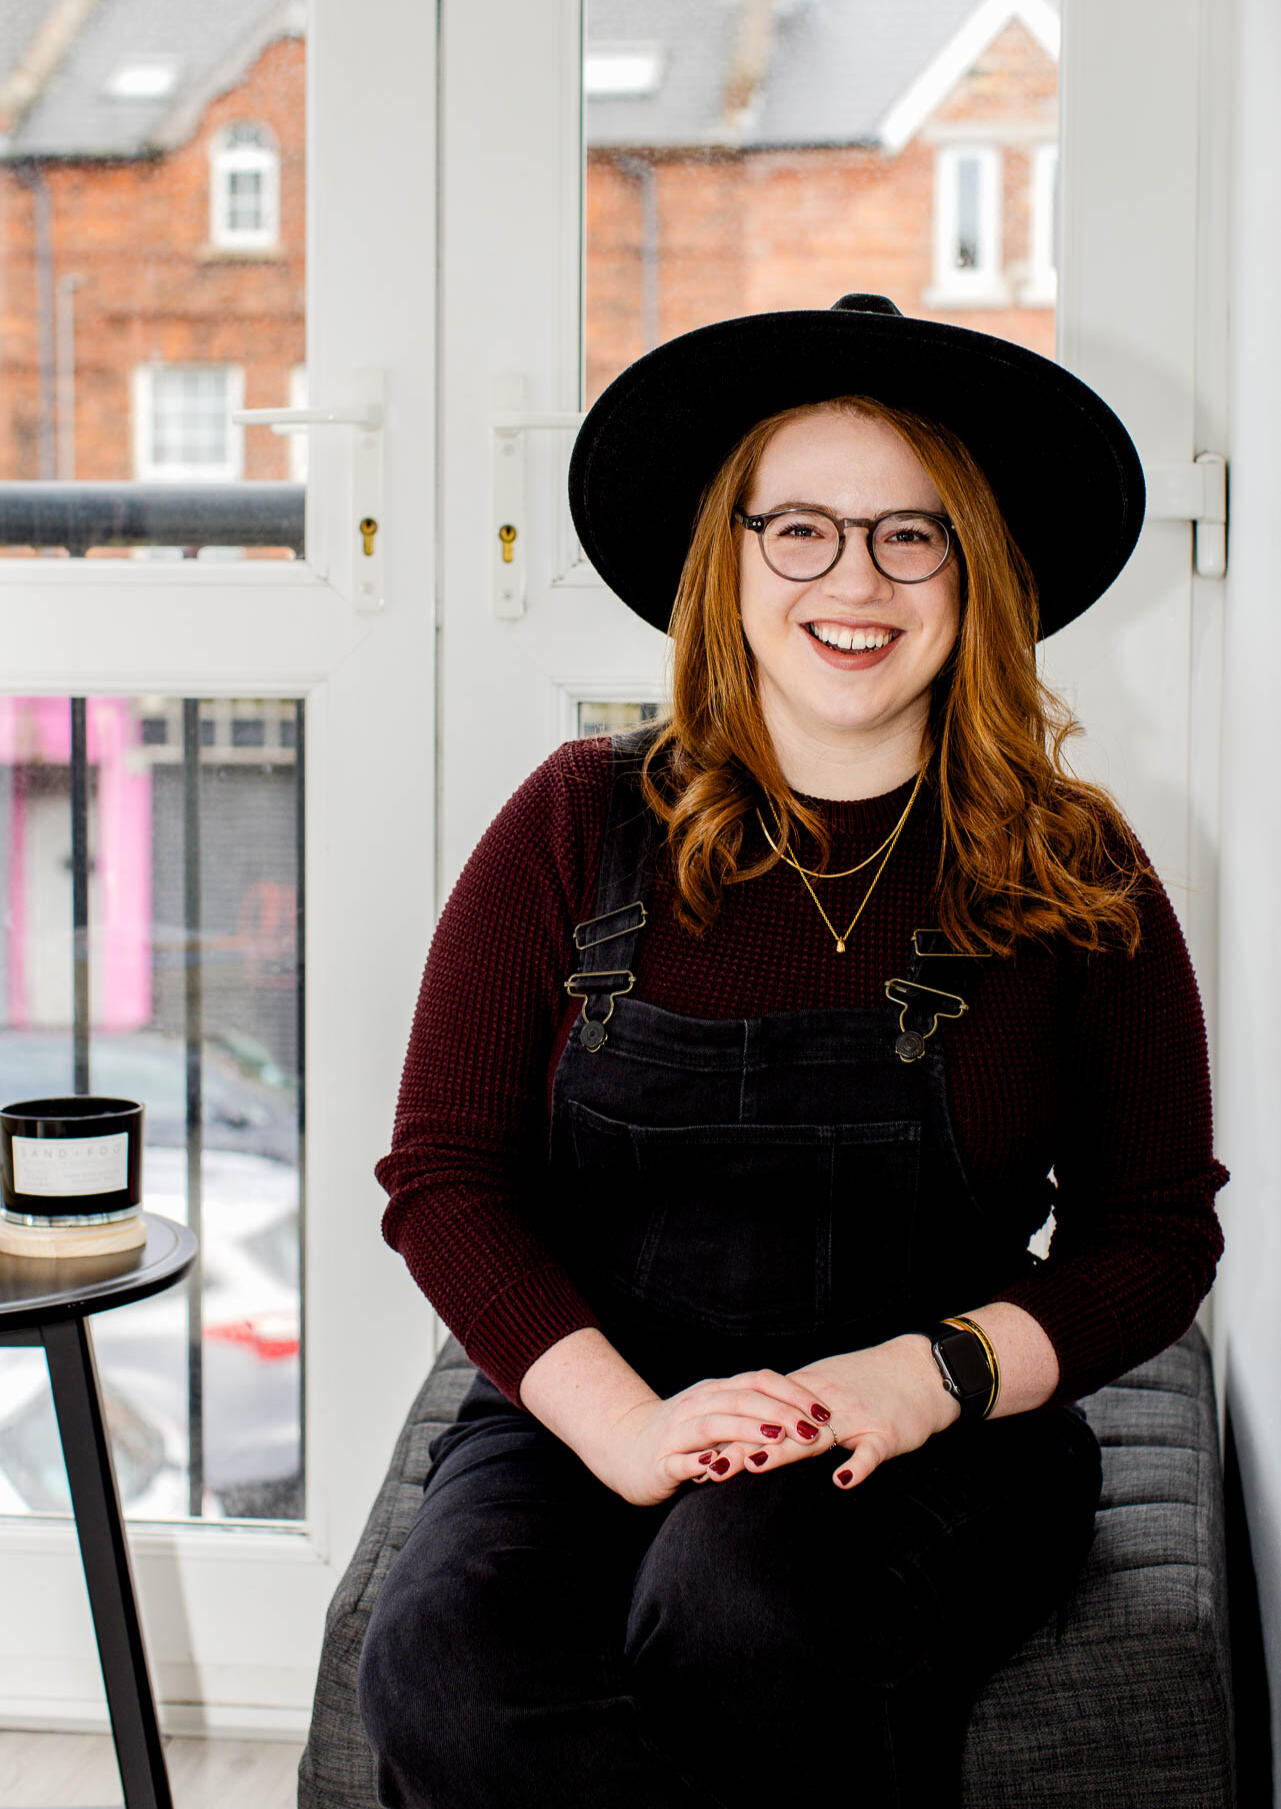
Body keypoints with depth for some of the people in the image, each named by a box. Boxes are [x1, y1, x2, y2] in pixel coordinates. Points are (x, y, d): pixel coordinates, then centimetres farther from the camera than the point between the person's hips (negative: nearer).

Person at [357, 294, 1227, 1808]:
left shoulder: (1071, 876, 5)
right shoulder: (577, 828, 6)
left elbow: (1156, 1234, 6)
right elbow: (443, 1173, 3)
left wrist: (931, 1375, -14)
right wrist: (626, 1426, -14)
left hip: (939, 1456, -1)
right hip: (584, 1419, 2)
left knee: (744, 1603, -35)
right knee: (448, 1671, -30)